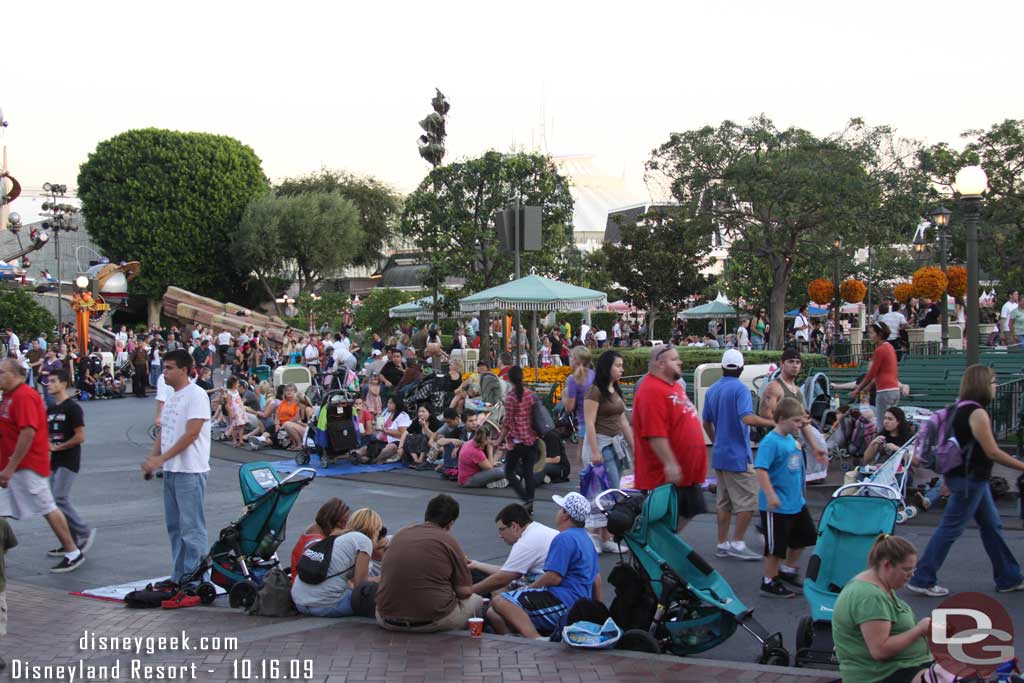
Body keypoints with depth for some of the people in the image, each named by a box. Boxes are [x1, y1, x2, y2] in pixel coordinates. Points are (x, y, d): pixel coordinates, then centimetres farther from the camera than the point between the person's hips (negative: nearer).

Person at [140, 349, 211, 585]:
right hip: (170, 470, 9)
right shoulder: (170, 398, 17)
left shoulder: (196, 395, -12)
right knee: (174, 526, 13)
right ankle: (179, 577, 22)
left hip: (190, 471, -9)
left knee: (192, 527, -7)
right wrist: (152, 460, 5)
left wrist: (161, 459, -18)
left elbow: (191, 434, -18)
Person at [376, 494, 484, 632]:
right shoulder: (449, 541, -5)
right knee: (476, 600, 23)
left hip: (389, 622, 3)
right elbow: (465, 591, -3)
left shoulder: (400, 535, 11)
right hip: (432, 622, -3)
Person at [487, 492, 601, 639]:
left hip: (563, 604, -10)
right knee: (493, 615, 7)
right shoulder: (586, 539, 23)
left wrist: (526, 589, -3)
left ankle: (537, 639, -40)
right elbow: (597, 580, 29)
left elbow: (554, 578, -17)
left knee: (500, 602, -25)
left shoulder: (564, 538, -10)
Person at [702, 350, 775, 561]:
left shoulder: (712, 391, 11)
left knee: (723, 502, 12)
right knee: (748, 501, -1)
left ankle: (722, 544, 14)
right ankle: (737, 543, -2)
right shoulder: (740, 389, -13)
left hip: (719, 455, 8)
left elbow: (706, 423, 18)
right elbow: (747, 418, -27)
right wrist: (771, 423, -17)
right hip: (738, 455, -8)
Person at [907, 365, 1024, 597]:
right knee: (950, 529, -5)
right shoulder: (977, 413, -20)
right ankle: (922, 580, -1)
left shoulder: (962, 408, 11)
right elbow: (992, 452, -20)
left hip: (972, 477, 10)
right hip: (970, 479, -10)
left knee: (991, 525, 16)